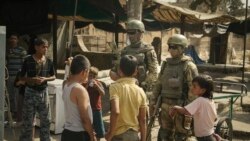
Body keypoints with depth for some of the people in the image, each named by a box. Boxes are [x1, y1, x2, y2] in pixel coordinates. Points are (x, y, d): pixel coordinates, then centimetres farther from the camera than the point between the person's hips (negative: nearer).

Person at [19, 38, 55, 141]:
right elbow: (21, 77, -1)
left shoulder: (49, 61, 0)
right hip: (30, 92, -3)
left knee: (45, 119, 10)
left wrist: (45, 79, -10)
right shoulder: (28, 60, -8)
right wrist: (31, 79, -20)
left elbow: (53, 77, 9)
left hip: (43, 92, 3)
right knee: (27, 119, 2)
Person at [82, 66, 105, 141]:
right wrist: (87, 85, -20)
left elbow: (103, 93, -15)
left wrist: (96, 85, -26)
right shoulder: (84, 84, -2)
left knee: (99, 126, 10)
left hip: (97, 109, 1)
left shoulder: (98, 83, -2)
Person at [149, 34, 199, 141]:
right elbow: (158, 84, 14)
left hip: (180, 107, -6)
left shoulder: (189, 66, -10)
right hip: (165, 106, 6)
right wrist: (152, 101, 9)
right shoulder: (166, 64, 10)